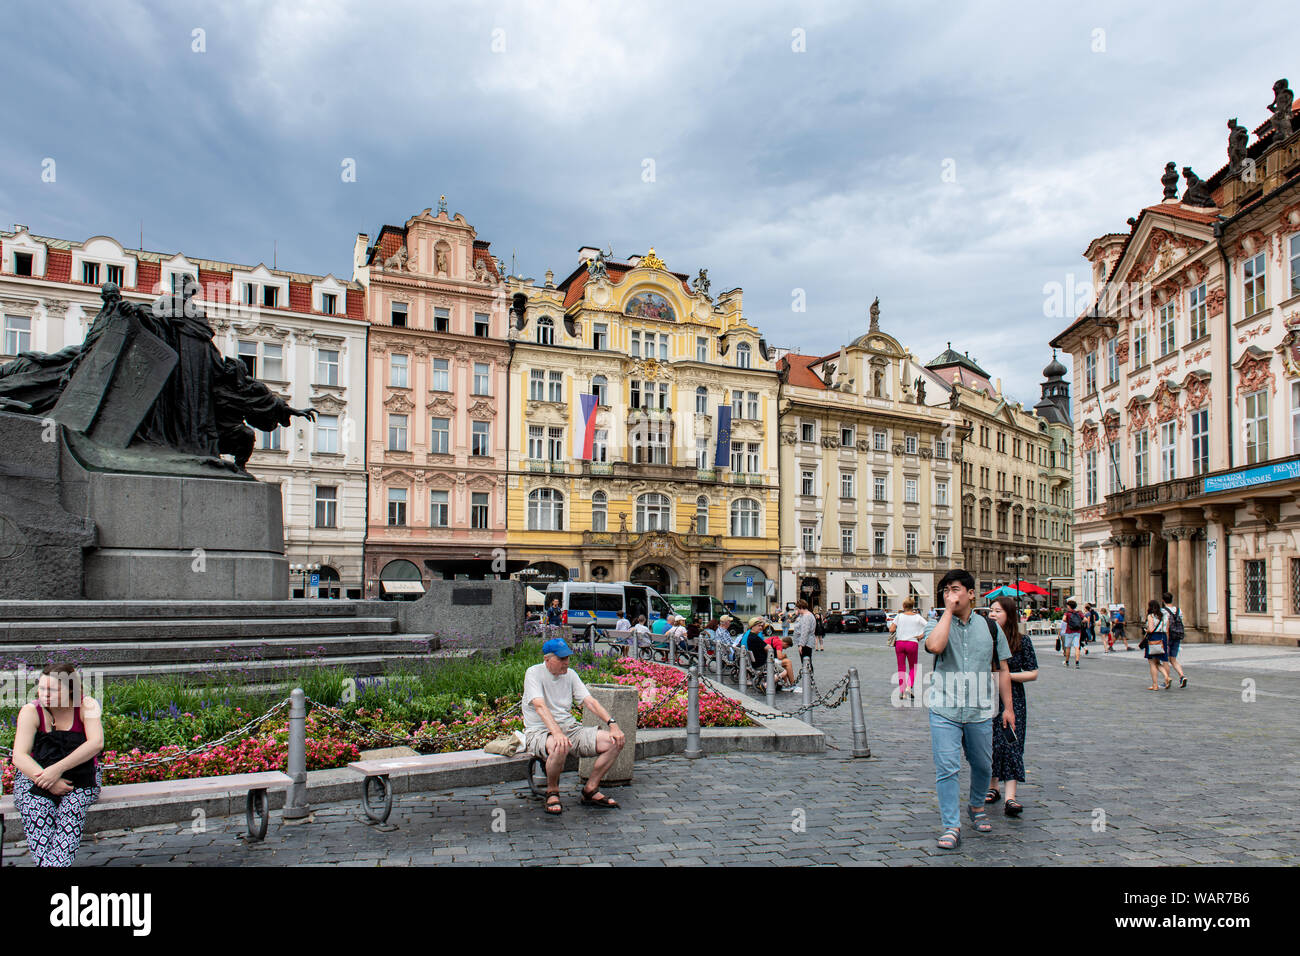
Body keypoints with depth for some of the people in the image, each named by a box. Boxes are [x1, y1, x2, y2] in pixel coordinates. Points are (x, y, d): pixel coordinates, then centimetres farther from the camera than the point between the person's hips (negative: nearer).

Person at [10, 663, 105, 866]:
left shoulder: (87, 706, -6)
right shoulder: (31, 711, -5)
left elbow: (96, 743, -20)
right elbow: (19, 757, -14)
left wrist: (58, 768, -30)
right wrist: (49, 782, -29)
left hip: (79, 776, -1)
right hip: (35, 774, 1)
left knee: (72, 805, -33)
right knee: (37, 808, -32)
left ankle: (57, 863, -45)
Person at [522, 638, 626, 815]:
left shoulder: (570, 674, 10)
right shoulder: (534, 673, -9)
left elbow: (589, 701, 3)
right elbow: (540, 706, -24)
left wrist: (612, 723, -12)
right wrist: (557, 733, -39)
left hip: (570, 728, 6)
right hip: (540, 731, -6)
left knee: (616, 741, -9)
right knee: (559, 747, -41)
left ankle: (590, 791, 4)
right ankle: (552, 792, -11)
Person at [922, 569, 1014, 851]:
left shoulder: (990, 627, 6)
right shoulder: (938, 624, 1)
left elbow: (1002, 669, 11)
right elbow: (934, 646, -24)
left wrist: (1007, 707, 8)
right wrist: (948, 611, -16)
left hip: (980, 711, 2)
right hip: (944, 710, -2)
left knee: (982, 766, 16)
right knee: (946, 769, -7)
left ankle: (977, 806, 42)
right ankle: (951, 827, 1)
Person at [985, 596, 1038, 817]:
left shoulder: (1022, 641, -3)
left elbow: (1033, 674, -3)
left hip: (1012, 699, -2)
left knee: (1010, 744, -9)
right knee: (989, 743, 7)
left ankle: (1010, 797, -12)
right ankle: (992, 788, 23)